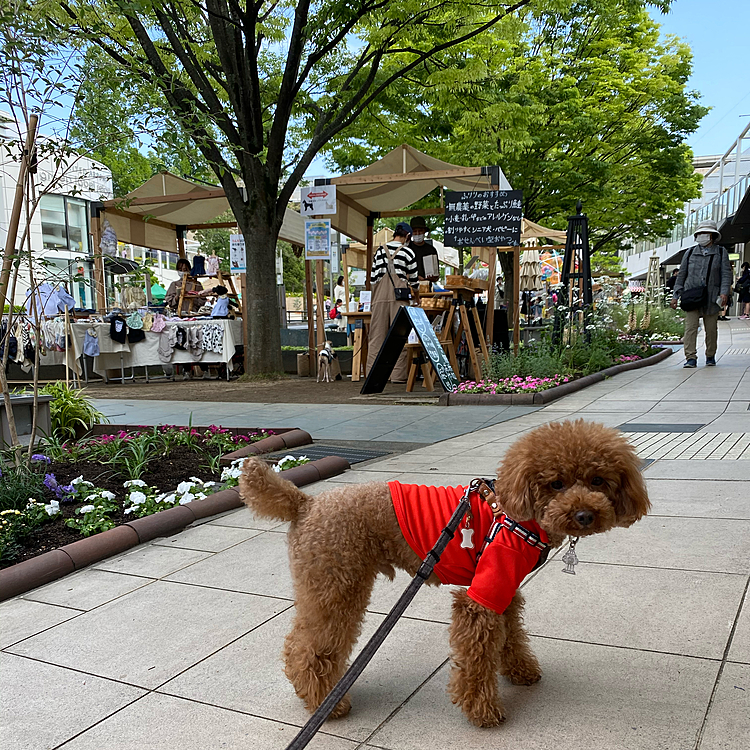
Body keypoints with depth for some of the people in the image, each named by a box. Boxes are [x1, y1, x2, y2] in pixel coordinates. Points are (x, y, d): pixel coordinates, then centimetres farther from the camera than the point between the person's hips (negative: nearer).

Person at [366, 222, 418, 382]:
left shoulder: (380, 250, 12)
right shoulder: (408, 252, 2)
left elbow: (373, 275, 12)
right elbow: (413, 279, 8)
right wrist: (415, 290, 28)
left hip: (380, 295, 4)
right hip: (399, 294, -3)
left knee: (377, 334, 4)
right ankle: (398, 374, -1)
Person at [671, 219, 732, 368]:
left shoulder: (721, 252, 9)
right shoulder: (690, 252, 12)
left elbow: (726, 274, 3)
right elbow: (681, 274, 14)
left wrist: (724, 292, -12)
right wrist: (676, 295, 8)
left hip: (711, 298, 0)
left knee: (711, 329, 6)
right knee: (690, 327, -11)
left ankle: (710, 356, 23)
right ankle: (691, 358, -12)